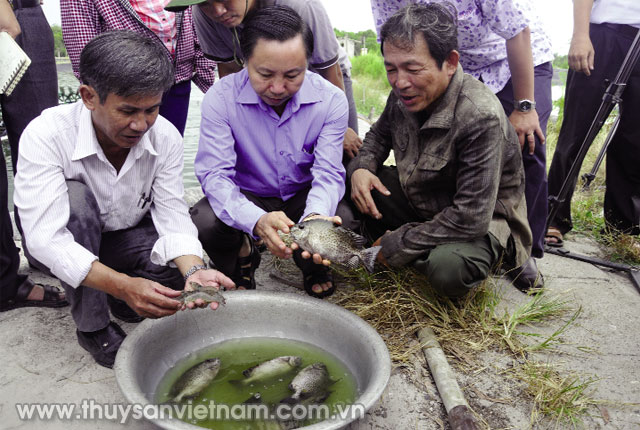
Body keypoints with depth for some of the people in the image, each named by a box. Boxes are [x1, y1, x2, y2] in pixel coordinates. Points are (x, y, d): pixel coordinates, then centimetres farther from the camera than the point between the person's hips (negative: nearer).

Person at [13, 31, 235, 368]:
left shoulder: (165, 136, -18)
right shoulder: (46, 135, -29)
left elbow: (172, 214, -19)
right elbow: (44, 238, -35)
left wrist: (194, 271, -40)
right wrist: (122, 285, -49)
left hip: (126, 239, 2)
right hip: (64, 246, -2)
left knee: (179, 267, -26)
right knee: (75, 196, -34)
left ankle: (116, 303, 8)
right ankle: (92, 327, -16)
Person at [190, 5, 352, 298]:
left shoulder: (331, 100, -18)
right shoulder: (221, 98, -21)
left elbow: (328, 173, -20)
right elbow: (214, 174, -27)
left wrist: (315, 216, -45)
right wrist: (256, 219, -48)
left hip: (304, 196, 1)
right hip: (247, 196, 0)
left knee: (343, 220, -30)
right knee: (201, 223, -31)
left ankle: (313, 264, 9)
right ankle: (241, 258, 8)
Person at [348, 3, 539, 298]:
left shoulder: (481, 117, -32)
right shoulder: (404, 93, -9)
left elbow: (471, 218, -33)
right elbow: (380, 133, 13)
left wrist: (398, 245, -23)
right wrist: (361, 168, -12)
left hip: (480, 222, -7)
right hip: (418, 202, 7)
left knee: (448, 270, -39)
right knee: (349, 181, -8)